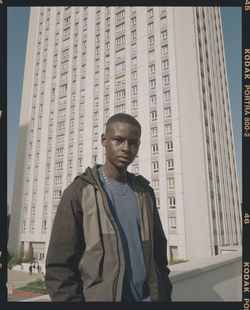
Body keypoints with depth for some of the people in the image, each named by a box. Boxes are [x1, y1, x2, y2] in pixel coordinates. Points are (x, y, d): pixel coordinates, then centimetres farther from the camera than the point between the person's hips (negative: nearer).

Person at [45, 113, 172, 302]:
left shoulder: (145, 192, 6)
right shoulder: (79, 192, -8)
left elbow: (159, 249, 10)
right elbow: (59, 265, -10)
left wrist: (165, 296, 6)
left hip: (149, 296, 4)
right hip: (100, 296, -4)